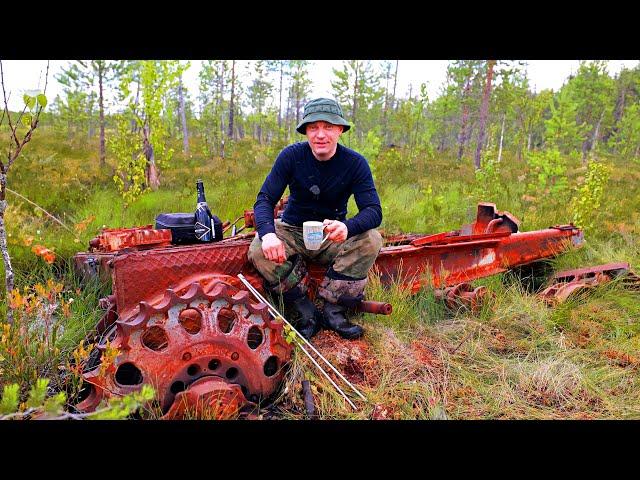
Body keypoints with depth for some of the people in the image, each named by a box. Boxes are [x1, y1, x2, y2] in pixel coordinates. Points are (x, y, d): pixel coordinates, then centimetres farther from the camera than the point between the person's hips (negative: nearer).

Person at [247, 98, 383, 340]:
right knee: (258, 250, -29)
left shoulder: (355, 163, -12)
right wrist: (268, 233, -39)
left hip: (332, 238, 0)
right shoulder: (291, 155, -12)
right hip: (293, 232, 0)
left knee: (371, 240, -28)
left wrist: (347, 227, -45)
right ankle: (307, 312, -14)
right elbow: (264, 200, -16)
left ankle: (332, 310, -15)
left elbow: (374, 210, -20)